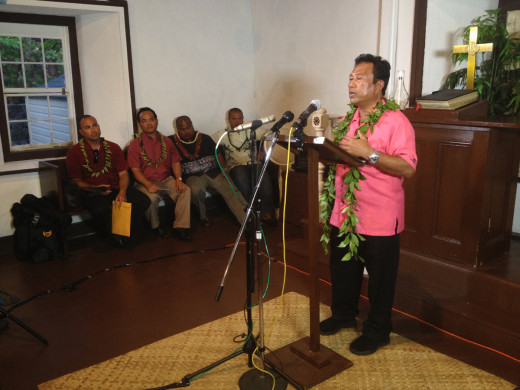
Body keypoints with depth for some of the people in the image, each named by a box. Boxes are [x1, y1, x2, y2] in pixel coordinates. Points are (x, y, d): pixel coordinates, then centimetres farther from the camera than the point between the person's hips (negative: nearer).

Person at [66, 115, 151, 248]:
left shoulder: (113, 148, 12)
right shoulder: (74, 152, 4)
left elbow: (123, 174, 6)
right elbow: (77, 181, 4)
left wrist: (122, 192, -15)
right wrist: (94, 189, -15)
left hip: (116, 188, 3)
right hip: (92, 193, -3)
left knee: (143, 200, -23)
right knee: (102, 210, -38)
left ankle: (124, 235, -6)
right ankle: (113, 237, -4)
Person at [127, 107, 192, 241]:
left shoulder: (166, 141, 12)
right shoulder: (135, 144, -1)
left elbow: (175, 162, 11)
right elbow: (135, 170, -7)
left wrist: (178, 179, -9)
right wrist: (148, 185, -24)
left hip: (166, 180, 4)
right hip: (146, 182, -3)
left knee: (185, 190, -23)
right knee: (151, 197, -35)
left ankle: (181, 226, -18)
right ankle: (156, 226, -7)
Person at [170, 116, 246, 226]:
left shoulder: (205, 138, 13)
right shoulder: (173, 141, 8)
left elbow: (218, 155, 15)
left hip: (214, 172, 2)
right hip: (194, 176, -1)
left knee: (231, 190, -23)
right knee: (196, 190, -36)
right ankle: (203, 216, -8)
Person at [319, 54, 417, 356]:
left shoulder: (396, 121, -12)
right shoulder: (347, 120, 12)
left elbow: (408, 168, -23)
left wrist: (369, 153, -29)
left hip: (379, 218, -7)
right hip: (344, 213, 7)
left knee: (380, 277, 8)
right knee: (342, 268, 20)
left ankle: (378, 330, 27)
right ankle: (344, 314, 42)